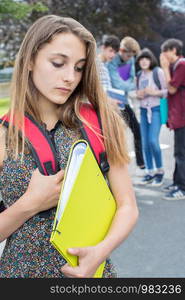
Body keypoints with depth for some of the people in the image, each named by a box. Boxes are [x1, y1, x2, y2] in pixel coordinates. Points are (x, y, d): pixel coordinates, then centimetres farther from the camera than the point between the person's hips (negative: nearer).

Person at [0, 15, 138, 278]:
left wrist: (101, 250, -20)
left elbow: (127, 206, -5)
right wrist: (31, 204, -20)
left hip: (89, 268, 1)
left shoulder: (100, 124, -6)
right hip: (21, 268, 0)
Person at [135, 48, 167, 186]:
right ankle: (150, 173, 16)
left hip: (156, 109, -6)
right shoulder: (139, 75, 13)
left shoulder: (158, 72, -5)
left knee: (153, 140, -15)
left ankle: (160, 171, 5)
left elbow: (167, 90, -6)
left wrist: (155, 92, -20)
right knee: (145, 143, 5)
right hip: (144, 110, 6)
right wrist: (139, 95, 1)